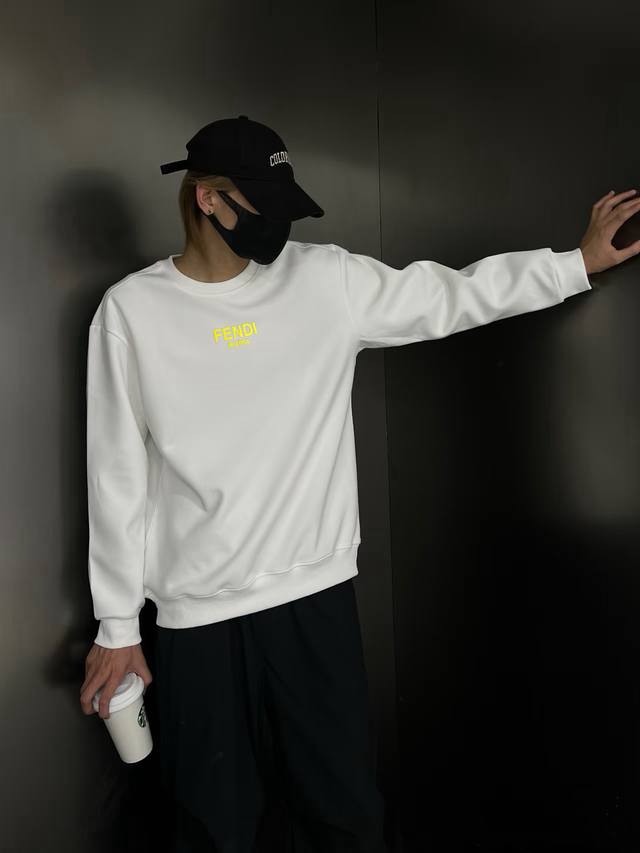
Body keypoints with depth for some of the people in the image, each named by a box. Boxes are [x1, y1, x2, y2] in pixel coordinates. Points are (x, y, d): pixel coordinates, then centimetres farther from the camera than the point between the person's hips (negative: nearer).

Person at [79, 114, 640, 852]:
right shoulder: (130, 309, -3)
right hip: (197, 614, -1)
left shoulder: (327, 279, 1)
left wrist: (578, 262, 10)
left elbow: (449, 296, 10)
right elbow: (117, 476, -1)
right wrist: (116, 625, 2)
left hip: (317, 594, 2)